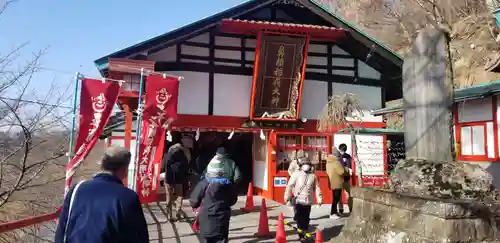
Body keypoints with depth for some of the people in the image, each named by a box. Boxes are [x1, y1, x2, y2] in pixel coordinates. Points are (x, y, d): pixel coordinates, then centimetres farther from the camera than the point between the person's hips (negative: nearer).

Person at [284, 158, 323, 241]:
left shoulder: (313, 176, 9)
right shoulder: (296, 174, -1)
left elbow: (317, 188, 11)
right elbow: (290, 185, -2)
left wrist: (319, 198, 7)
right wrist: (287, 196, -4)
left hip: (308, 201, 3)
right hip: (298, 200, -3)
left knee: (306, 219, 9)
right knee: (299, 219, -3)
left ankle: (305, 233, 24)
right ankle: (301, 235, 7)